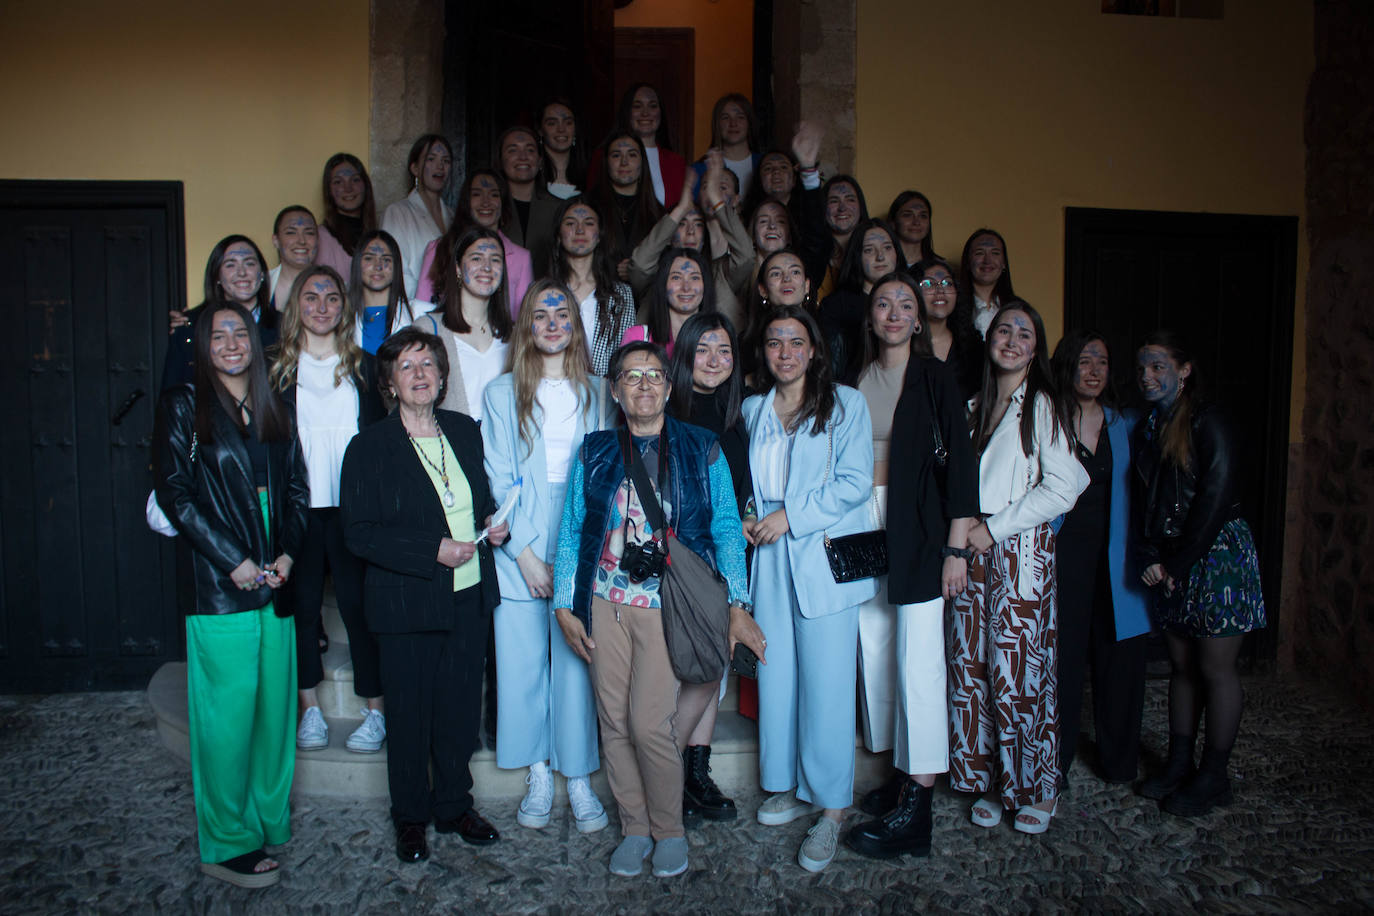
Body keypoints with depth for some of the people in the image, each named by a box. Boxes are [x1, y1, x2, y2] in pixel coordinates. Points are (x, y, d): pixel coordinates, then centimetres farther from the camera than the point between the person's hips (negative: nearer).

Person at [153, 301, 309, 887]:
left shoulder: (274, 412, 16)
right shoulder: (184, 406, 1)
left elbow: (296, 492, 13)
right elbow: (175, 494, -7)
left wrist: (287, 555, -3)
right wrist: (233, 562, -12)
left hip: (275, 584, 5)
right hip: (219, 586, -5)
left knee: (274, 705, 9)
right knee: (228, 713, -1)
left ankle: (269, 820, 24)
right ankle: (227, 844, 12)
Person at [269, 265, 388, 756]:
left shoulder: (364, 367, 8)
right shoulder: (277, 369, 8)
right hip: (298, 510, 1)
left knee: (360, 605, 1)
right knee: (302, 605, 7)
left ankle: (375, 711, 11)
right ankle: (309, 709, 21)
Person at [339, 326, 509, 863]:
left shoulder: (466, 431, 7)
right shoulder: (368, 447, -8)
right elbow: (358, 533, -12)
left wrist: (493, 523, 0)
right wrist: (433, 551, -20)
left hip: (469, 598, 4)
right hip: (406, 603, -4)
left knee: (461, 707, 13)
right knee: (409, 714, 8)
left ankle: (454, 806, 33)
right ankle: (410, 818, 28)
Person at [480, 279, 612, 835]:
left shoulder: (596, 393, 10)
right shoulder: (502, 393, 6)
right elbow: (498, 479, 1)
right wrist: (524, 551, -7)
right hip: (520, 545, 0)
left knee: (576, 659, 1)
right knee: (522, 659, 4)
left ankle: (578, 777, 14)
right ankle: (539, 775, 19)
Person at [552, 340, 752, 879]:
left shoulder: (701, 451, 4)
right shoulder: (594, 454, 9)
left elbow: (725, 530, 3)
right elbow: (571, 532, 10)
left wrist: (738, 605, -4)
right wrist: (565, 606, 4)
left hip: (666, 604, -2)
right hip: (605, 602, 3)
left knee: (649, 723, -8)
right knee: (614, 721, 6)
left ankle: (669, 829, 16)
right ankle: (635, 828, 25)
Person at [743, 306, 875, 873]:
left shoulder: (845, 404, 1)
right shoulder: (754, 409, 16)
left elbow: (856, 482, -8)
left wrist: (790, 516, -12)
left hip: (825, 558, -4)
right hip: (770, 558, 5)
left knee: (826, 683, -4)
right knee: (776, 674, 7)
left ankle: (831, 809, 6)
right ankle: (791, 787, 23)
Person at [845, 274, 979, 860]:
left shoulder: (935, 378, -1)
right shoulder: (856, 378, 11)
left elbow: (960, 461, -6)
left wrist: (957, 548, -11)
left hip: (918, 530, -5)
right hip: (860, 527, 5)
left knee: (918, 659, -5)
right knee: (873, 651, 8)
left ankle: (915, 810, 1)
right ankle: (903, 773, 24)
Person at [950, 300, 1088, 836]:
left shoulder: (1043, 406, -2)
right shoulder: (979, 405, 15)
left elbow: (1061, 488, -10)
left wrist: (995, 529, -11)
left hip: (1022, 551, -5)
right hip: (975, 550, 5)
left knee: (1018, 670, -4)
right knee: (972, 666, 4)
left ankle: (1037, 790, 12)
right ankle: (990, 781, 16)